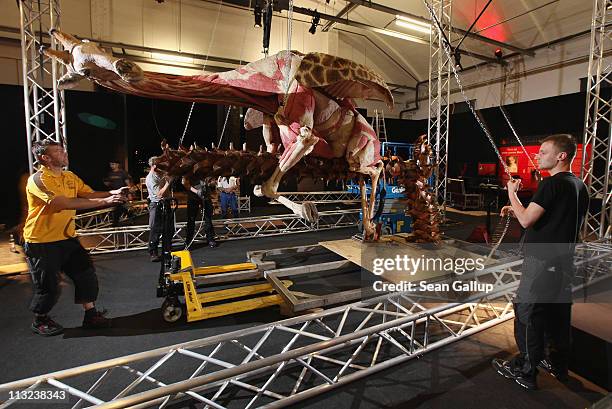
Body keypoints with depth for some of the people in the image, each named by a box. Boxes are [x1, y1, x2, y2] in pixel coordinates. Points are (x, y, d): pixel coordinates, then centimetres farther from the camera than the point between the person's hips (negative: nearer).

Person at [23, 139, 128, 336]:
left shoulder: (70, 177, 6)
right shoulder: (38, 180, -19)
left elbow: (90, 194, -3)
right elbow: (65, 203, -32)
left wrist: (112, 193, -23)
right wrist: (105, 201, -36)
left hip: (67, 238, 7)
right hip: (42, 243, -7)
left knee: (86, 274, 7)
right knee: (48, 286, 5)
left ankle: (90, 315, 21)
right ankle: (40, 321, 32)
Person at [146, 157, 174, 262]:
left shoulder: (161, 174, 6)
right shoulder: (150, 178, -17)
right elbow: (160, 194, -23)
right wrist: (168, 182, -21)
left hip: (164, 203, 8)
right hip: (156, 205, -8)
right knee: (155, 229, -4)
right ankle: (153, 253, 3)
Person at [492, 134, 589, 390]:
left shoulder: (552, 184, -18)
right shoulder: (579, 186, 11)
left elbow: (526, 221, -21)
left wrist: (512, 194, -7)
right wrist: (517, 210, 10)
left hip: (542, 261, -9)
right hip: (564, 261, 9)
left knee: (527, 314, 2)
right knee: (559, 314, 19)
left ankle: (525, 371, 13)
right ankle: (558, 364, 35)